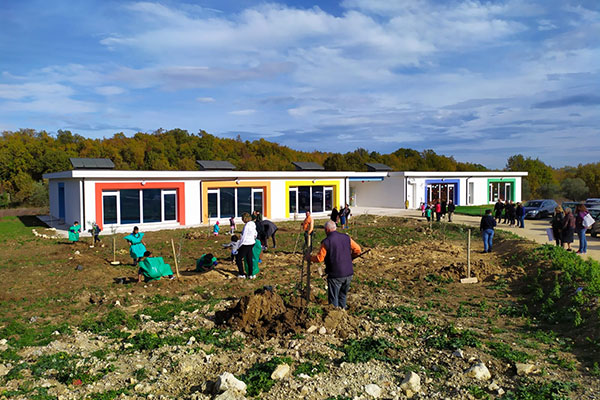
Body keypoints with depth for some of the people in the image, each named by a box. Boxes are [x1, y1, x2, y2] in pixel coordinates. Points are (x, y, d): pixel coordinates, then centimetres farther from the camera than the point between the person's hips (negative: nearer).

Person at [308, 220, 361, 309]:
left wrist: (309, 257, 7)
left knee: (333, 299, 8)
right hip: (349, 273, 5)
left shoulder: (326, 242, -11)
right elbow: (357, 250, 5)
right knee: (343, 295, 23)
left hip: (335, 275, -5)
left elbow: (319, 258, -11)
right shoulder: (346, 237, 3)